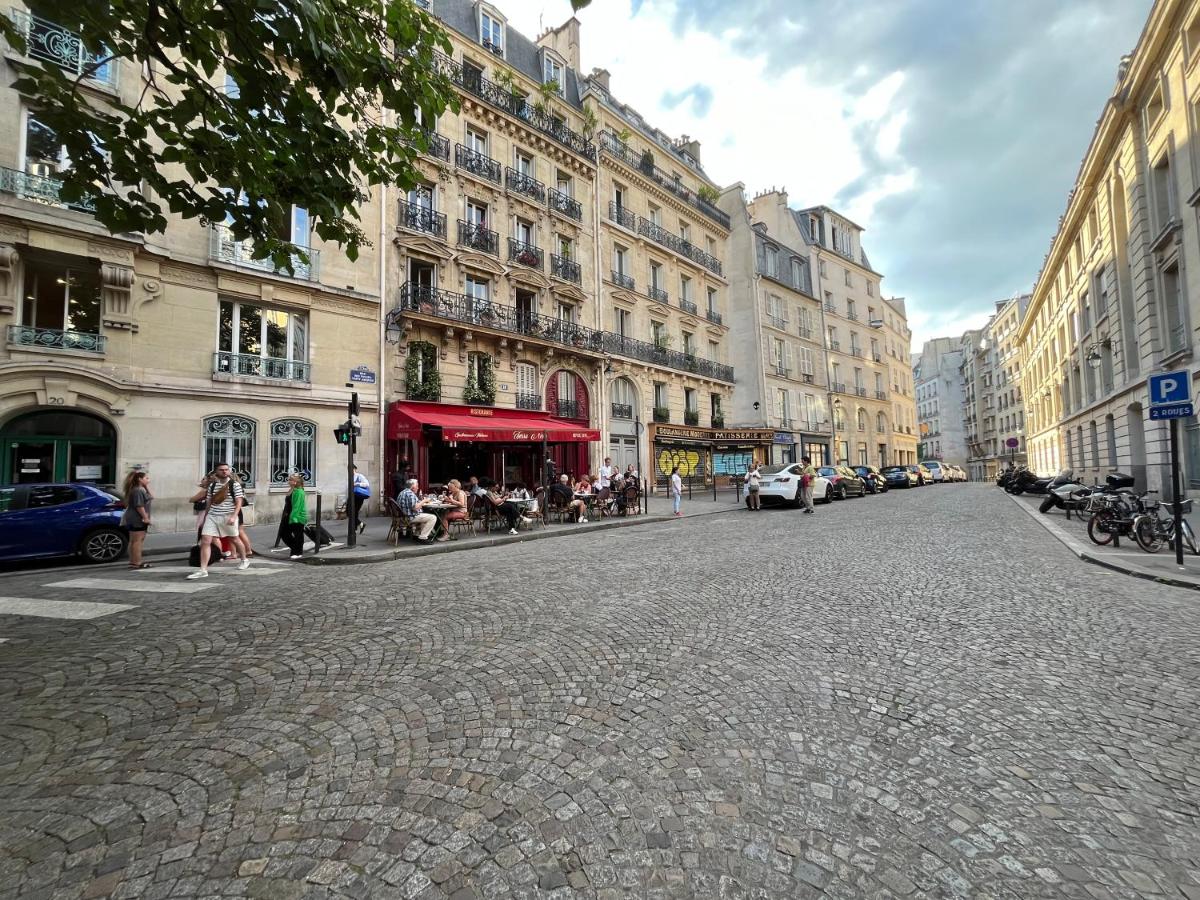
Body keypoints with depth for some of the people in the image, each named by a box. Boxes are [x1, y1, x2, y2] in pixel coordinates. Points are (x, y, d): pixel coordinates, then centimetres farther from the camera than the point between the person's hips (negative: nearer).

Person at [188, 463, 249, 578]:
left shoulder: (235, 484, -6)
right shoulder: (212, 485, 9)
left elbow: (239, 502, -11)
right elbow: (209, 504, 16)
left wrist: (233, 516, -22)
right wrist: (204, 519, 16)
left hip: (228, 516, -4)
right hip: (212, 516, 4)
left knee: (234, 540, 12)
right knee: (205, 541, -8)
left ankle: (244, 560, 34)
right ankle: (203, 570, -5)